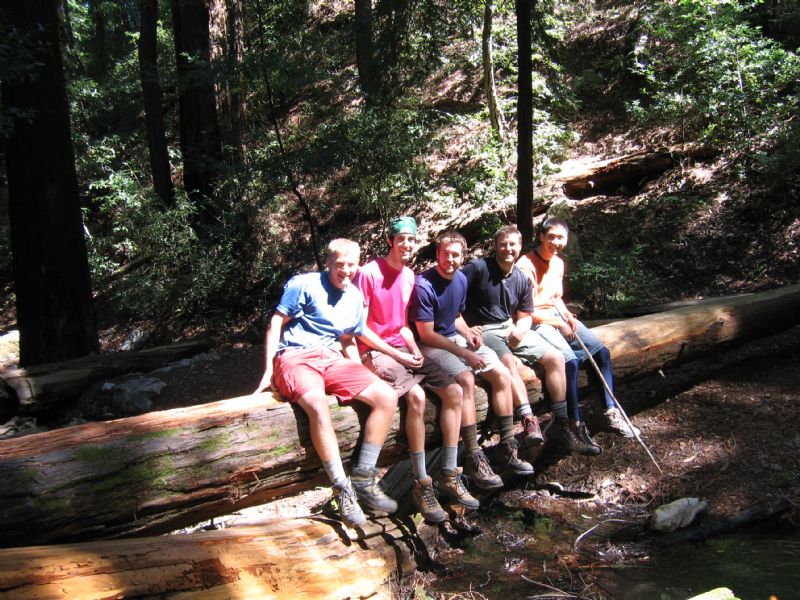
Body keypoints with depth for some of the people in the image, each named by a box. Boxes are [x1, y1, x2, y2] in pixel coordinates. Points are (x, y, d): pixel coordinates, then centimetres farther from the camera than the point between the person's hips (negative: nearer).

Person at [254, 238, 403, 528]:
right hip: (296, 357, -6)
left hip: (332, 359, 7)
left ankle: (364, 480, -9)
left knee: (387, 397, -13)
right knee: (318, 404, -38)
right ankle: (344, 490, -28)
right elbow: (276, 322, -2)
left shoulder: (355, 296, 16)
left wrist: (361, 378, 11)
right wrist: (268, 369, -8)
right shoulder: (305, 284, -3)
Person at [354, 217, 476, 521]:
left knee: (454, 391, -6)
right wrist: (387, 352, -16)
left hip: (404, 349, 8)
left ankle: (448, 474, 4)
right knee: (416, 396, -31)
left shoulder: (409, 277, 13)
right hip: (375, 352, -8)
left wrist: (415, 350, -1)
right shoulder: (369, 273, -10)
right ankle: (422, 485, -19)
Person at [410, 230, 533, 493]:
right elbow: (426, 334, -18)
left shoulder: (461, 279, 5)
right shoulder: (424, 285, -19)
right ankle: (473, 458, -24)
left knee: (503, 375, -6)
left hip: (456, 338, 8)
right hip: (431, 345, -8)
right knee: (466, 380, -32)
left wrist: (468, 333, -3)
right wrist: (464, 354, -19)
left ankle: (507, 448, 2)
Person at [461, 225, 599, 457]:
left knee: (555, 357, -5)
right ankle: (529, 420, -36)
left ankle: (561, 424, 0)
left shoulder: (522, 279, 10)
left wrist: (520, 330, -6)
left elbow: (526, 316, 18)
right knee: (508, 361, -36)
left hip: (513, 328, 7)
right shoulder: (478, 268, -9)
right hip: (483, 331, -7)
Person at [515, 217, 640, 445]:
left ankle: (611, 412, 5)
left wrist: (568, 316, 2)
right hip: (537, 323, -9)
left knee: (601, 351, -2)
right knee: (570, 360, -29)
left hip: (559, 317, 9)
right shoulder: (527, 265, -16)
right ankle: (576, 424, -19)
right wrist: (558, 323, -14)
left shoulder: (558, 262, 11)